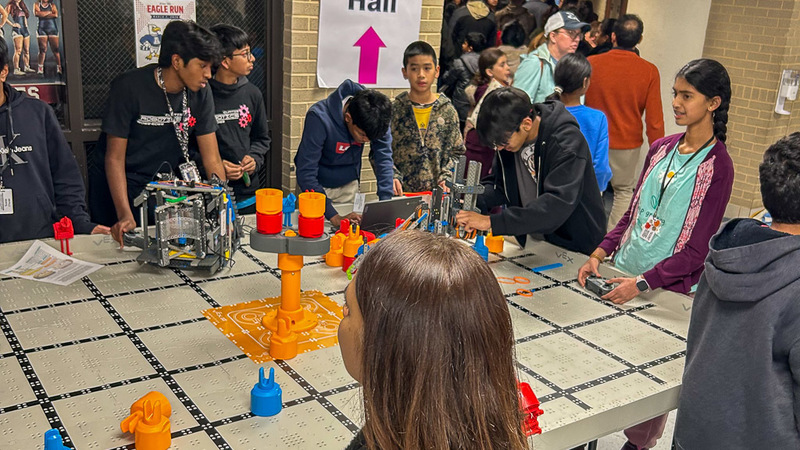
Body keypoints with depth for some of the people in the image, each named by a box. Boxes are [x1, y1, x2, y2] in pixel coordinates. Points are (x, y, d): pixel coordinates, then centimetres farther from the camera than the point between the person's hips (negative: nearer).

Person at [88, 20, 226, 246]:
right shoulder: (129, 88, -19)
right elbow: (115, 158, -19)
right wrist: (125, 215, -31)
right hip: (117, 187, -4)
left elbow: (212, 159, -6)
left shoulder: (200, 93, -6)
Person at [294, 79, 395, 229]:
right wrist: (335, 218, -39)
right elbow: (306, 174, -33)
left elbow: (383, 156, -16)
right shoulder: (320, 118, -33)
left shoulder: (377, 115, -21)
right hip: (319, 186, -3)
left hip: (350, 185, 3)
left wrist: (386, 200, -28)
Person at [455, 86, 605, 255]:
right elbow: (499, 184, 11)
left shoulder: (567, 141, -22)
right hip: (531, 242, 6)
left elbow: (558, 204, -33)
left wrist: (492, 222, -36)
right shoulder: (508, 136, -1)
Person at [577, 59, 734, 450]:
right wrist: (599, 254, -2)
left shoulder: (716, 165, -10)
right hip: (624, 278, 5)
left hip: (669, 289, -5)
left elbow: (697, 249, -12)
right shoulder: (661, 149, 7)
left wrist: (643, 282, -20)